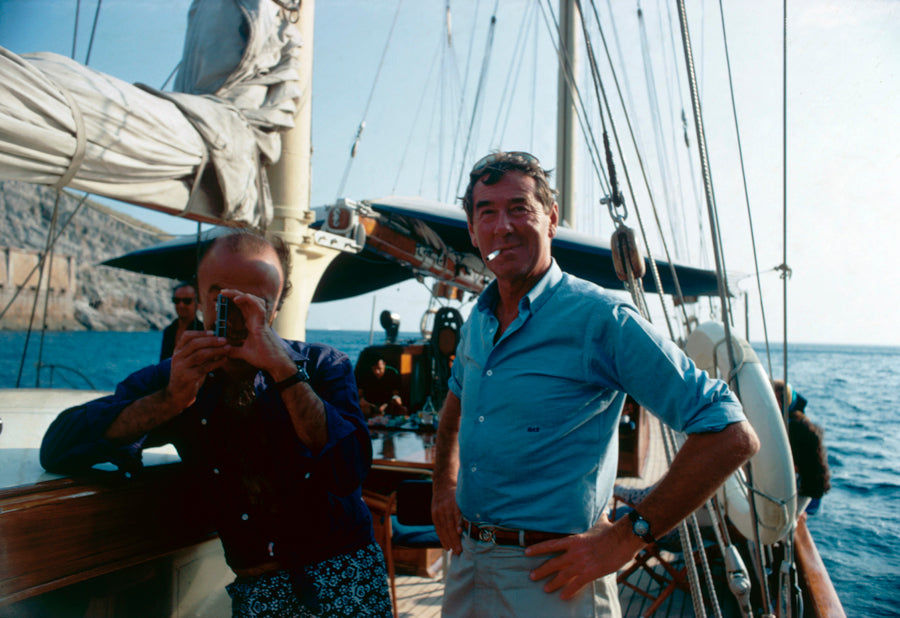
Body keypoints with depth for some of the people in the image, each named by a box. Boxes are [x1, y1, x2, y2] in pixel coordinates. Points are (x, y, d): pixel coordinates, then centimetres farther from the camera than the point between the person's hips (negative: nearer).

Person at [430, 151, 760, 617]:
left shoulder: (602, 320, -18)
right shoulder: (477, 321, 4)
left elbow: (732, 436, -21)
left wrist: (626, 537, -20)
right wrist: (444, 485, 12)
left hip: (549, 579, -6)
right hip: (466, 560, 7)